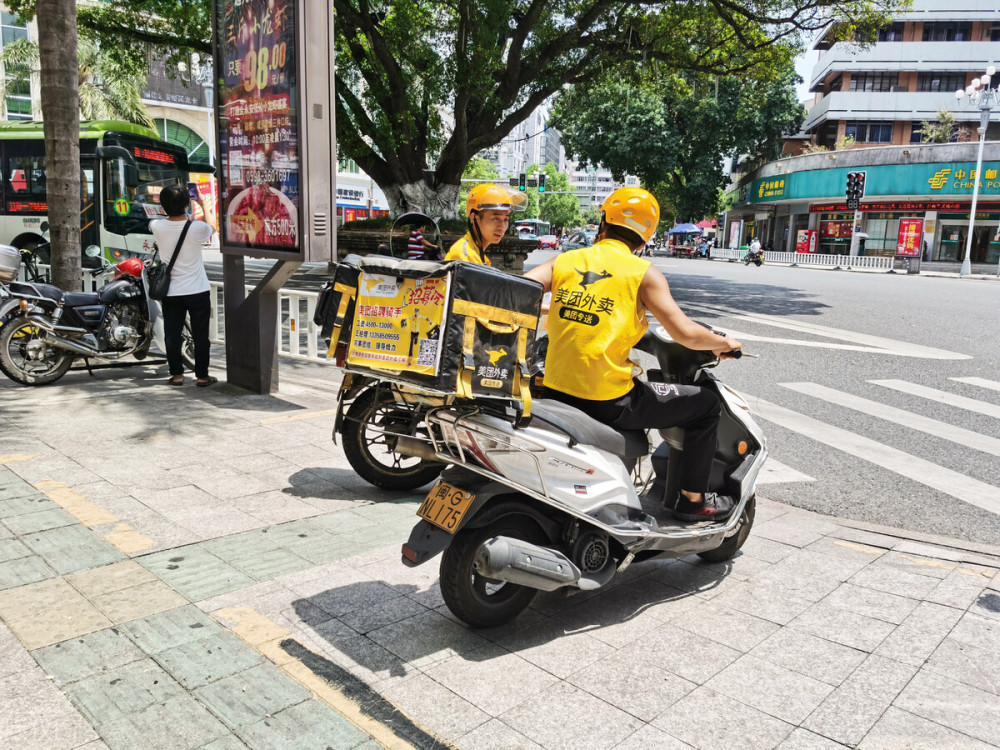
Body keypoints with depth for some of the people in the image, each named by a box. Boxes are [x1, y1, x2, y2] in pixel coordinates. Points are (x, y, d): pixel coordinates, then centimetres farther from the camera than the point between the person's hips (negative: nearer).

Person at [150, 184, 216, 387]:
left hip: (171, 293, 2)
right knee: (200, 334, 7)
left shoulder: (158, 227, -10)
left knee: (172, 334, 11)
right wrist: (203, 205, 19)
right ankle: (202, 375, 12)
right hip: (198, 290, -2)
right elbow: (213, 229, 9)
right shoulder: (197, 228, -16)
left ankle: (176, 374, 17)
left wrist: (172, 207, 26)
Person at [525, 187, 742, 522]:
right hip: (609, 401, -5)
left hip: (556, 392, 6)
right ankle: (692, 500, 22)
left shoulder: (565, 261, 6)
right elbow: (684, 333, -11)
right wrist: (723, 343, 10)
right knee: (706, 405, 13)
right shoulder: (643, 273, -5)